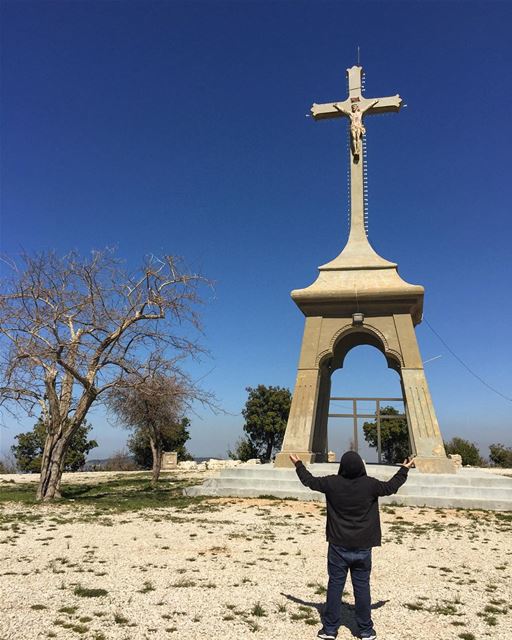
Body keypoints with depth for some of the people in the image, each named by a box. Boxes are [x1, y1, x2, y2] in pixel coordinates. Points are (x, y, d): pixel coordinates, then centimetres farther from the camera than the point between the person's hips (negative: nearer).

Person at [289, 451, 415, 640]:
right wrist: (405, 469, 21)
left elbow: (310, 481, 4)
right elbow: (391, 487, 6)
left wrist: (298, 464, 20)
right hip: (362, 547, 0)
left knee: (335, 586, 9)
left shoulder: (332, 483, -11)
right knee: (362, 587, 11)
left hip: (338, 547, 0)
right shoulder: (370, 484, -12)